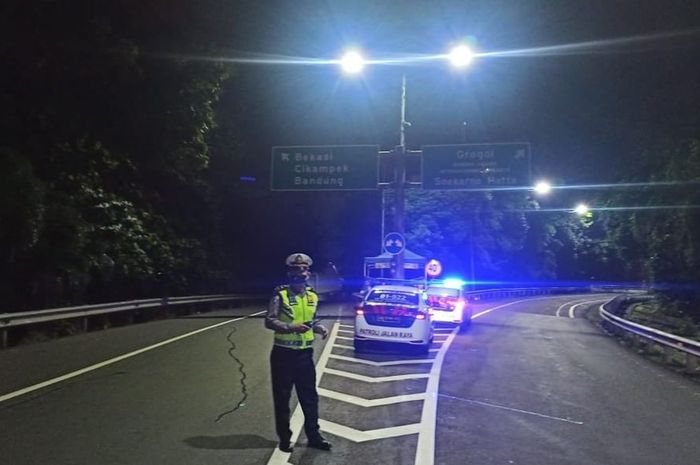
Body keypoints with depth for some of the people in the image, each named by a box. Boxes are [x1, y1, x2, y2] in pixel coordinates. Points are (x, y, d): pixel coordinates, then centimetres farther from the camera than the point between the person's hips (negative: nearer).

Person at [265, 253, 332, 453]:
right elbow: (269, 321, -16)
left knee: (310, 396, 11)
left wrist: (320, 328, -2)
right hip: (283, 353, -4)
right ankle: (284, 438, 21)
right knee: (282, 398, 7)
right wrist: (291, 327, -27)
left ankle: (313, 435, 25)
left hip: (305, 353, 5)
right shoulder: (280, 295, -10)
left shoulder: (312, 296, 7)